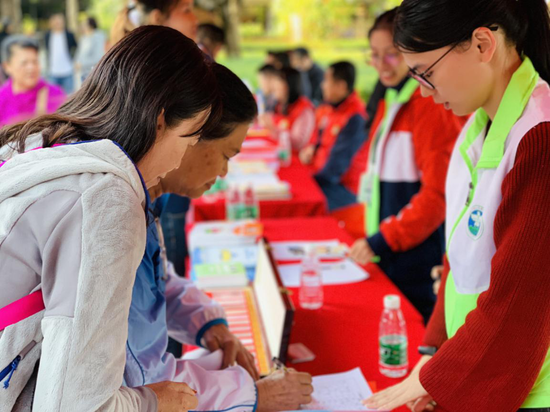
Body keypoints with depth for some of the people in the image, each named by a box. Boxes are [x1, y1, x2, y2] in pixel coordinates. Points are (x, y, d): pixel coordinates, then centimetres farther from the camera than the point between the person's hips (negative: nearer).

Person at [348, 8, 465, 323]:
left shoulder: (431, 105, -15)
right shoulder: (391, 102, 14)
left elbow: (438, 193, -19)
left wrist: (383, 240, -18)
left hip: (418, 254, -8)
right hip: (388, 250, 9)